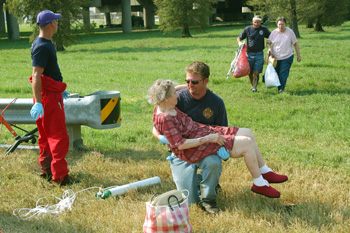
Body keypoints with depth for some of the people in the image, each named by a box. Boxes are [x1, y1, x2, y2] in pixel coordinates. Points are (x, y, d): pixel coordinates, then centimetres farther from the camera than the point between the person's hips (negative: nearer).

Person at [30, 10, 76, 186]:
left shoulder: (45, 44, 13)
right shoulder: (42, 47, -19)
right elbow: (36, 75, -25)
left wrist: (59, 90, 32)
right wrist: (38, 102, -30)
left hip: (52, 94, 10)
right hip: (48, 96, -10)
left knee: (46, 135, 17)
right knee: (59, 137, -6)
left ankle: (46, 171, 28)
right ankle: (60, 177, -2)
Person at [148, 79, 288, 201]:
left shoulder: (164, 105, 2)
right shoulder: (164, 119, -25)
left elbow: (170, 90, 25)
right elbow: (180, 145, -27)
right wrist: (208, 139, -25)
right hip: (194, 151, -10)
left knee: (248, 133, 7)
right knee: (247, 143, -13)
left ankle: (265, 172, 21)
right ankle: (259, 184, 6)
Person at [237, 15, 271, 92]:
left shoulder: (264, 29, 3)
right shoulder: (247, 29, 2)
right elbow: (239, 38, 9)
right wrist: (240, 43, -14)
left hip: (259, 54, -1)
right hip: (249, 54, 1)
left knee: (256, 72, -10)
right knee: (249, 72, 4)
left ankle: (254, 88, -7)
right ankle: (252, 85, 24)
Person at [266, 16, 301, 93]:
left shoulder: (290, 32, -2)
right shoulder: (274, 32, 0)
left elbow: (295, 44, 3)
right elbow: (268, 42, 7)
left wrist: (298, 55, 3)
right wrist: (269, 48, -16)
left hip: (287, 57, -2)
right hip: (276, 57, 2)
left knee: (283, 73, -12)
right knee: (276, 73, 7)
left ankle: (281, 89, -11)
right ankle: (278, 87, 23)